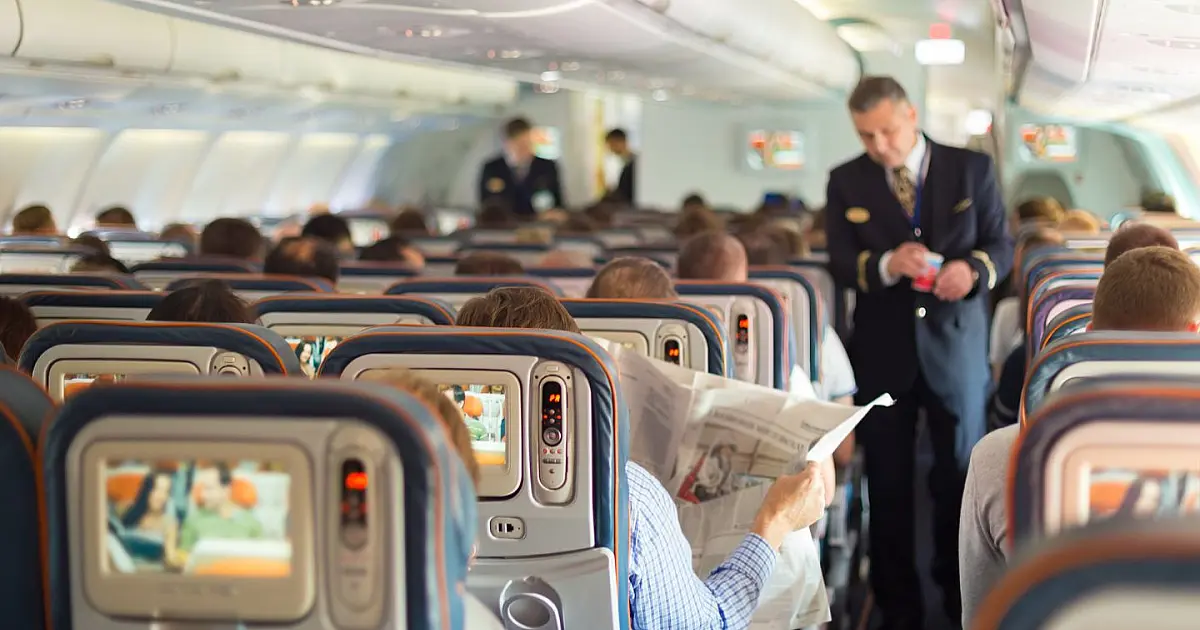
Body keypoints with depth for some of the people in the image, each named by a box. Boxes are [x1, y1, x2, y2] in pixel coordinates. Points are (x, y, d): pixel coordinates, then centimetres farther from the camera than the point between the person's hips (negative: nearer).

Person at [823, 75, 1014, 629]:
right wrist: (886, 264, -26)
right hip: (881, 347, 1)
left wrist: (973, 269, -24)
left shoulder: (972, 168, -2)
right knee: (888, 480, 7)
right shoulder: (846, 182, 0)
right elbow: (840, 265, -5)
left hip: (955, 342, 0)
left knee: (959, 472, 12)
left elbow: (1001, 246, -1)